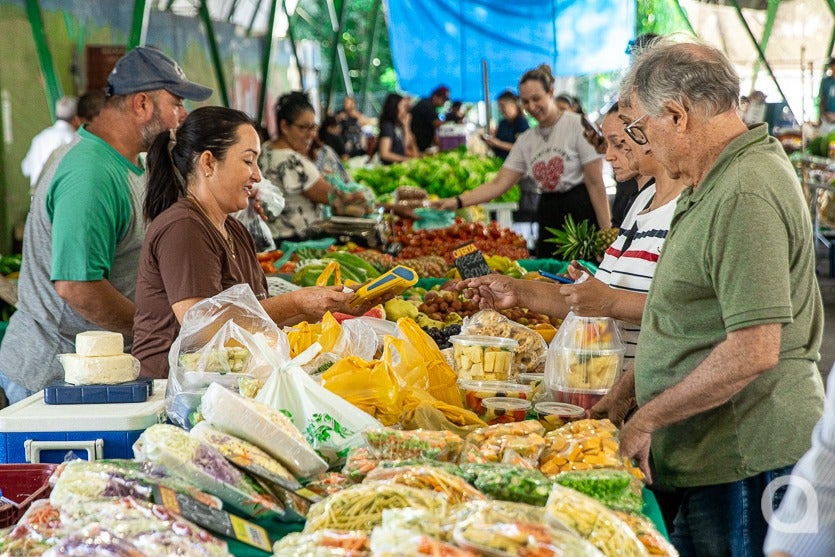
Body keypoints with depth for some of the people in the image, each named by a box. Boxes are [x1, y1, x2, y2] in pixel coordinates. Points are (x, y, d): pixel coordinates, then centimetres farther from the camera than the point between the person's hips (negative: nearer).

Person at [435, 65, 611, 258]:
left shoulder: (577, 125, -6)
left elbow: (595, 183, -9)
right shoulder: (526, 141, 10)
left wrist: (607, 234, -13)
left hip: (582, 213, -5)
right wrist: (458, 201, -8)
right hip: (549, 219, 5)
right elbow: (499, 184, 6)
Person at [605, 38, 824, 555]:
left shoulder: (746, 196, -21)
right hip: (713, 454, 10)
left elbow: (753, 352, -26)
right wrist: (628, 390, 18)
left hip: (746, 456, -10)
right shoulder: (714, 180, 12)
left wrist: (647, 419, -16)